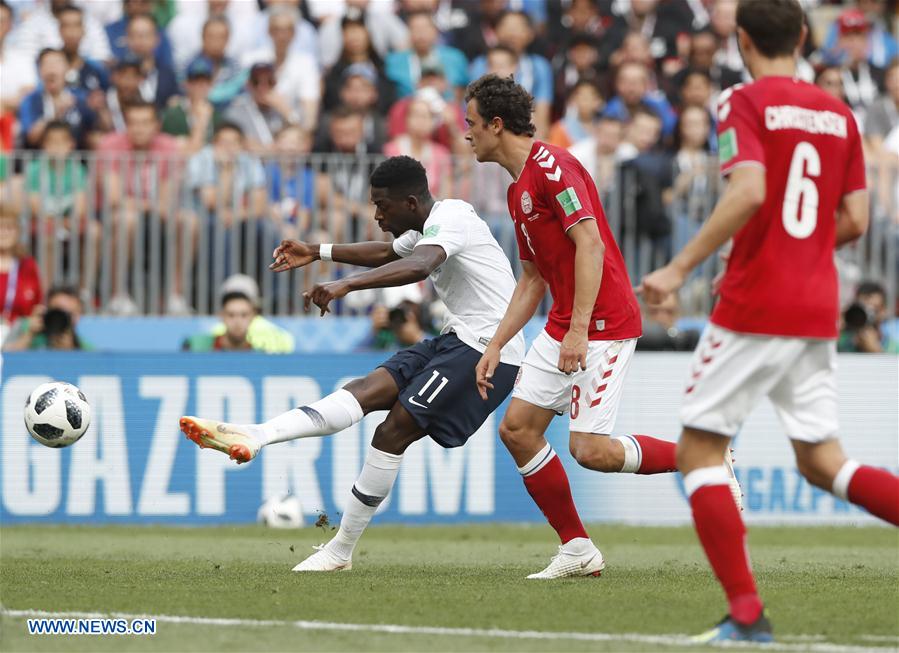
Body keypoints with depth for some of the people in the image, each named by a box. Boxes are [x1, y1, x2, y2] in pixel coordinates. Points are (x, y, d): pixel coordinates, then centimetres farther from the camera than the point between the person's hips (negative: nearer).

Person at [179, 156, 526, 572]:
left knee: (394, 431, -12)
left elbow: (419, 267, -38)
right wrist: (317, 253, 40)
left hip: (487, 348, -10)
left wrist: (346, 285, -48)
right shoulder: (430, 226, 17)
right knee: (366, 391, -8)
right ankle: (254, 437, -23)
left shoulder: (449, 220, -16)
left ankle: (341, 551, -6)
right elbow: (386, 253, 39)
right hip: (457, 338, 10)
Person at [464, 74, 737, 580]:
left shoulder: (552, 167, -13)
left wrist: (579, 329, -26)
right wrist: (497, 345, 18)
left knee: (590, 450, -15)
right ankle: (577, 549, 7)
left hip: (603, 325, -10)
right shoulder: (519, 189, 18)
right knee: (517, 428, 2)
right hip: (564, 328, 10)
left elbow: (590, 244, -22)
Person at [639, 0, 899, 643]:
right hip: (818, 311, 6)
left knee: (699, 451, 3)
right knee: (821, 462, 13)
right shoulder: (839, 114, 11)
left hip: (754, 306, -6)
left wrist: (680, 268, -19)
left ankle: (747, 613, -7)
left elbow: (749, 192, -22)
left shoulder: (745, 104, -7)